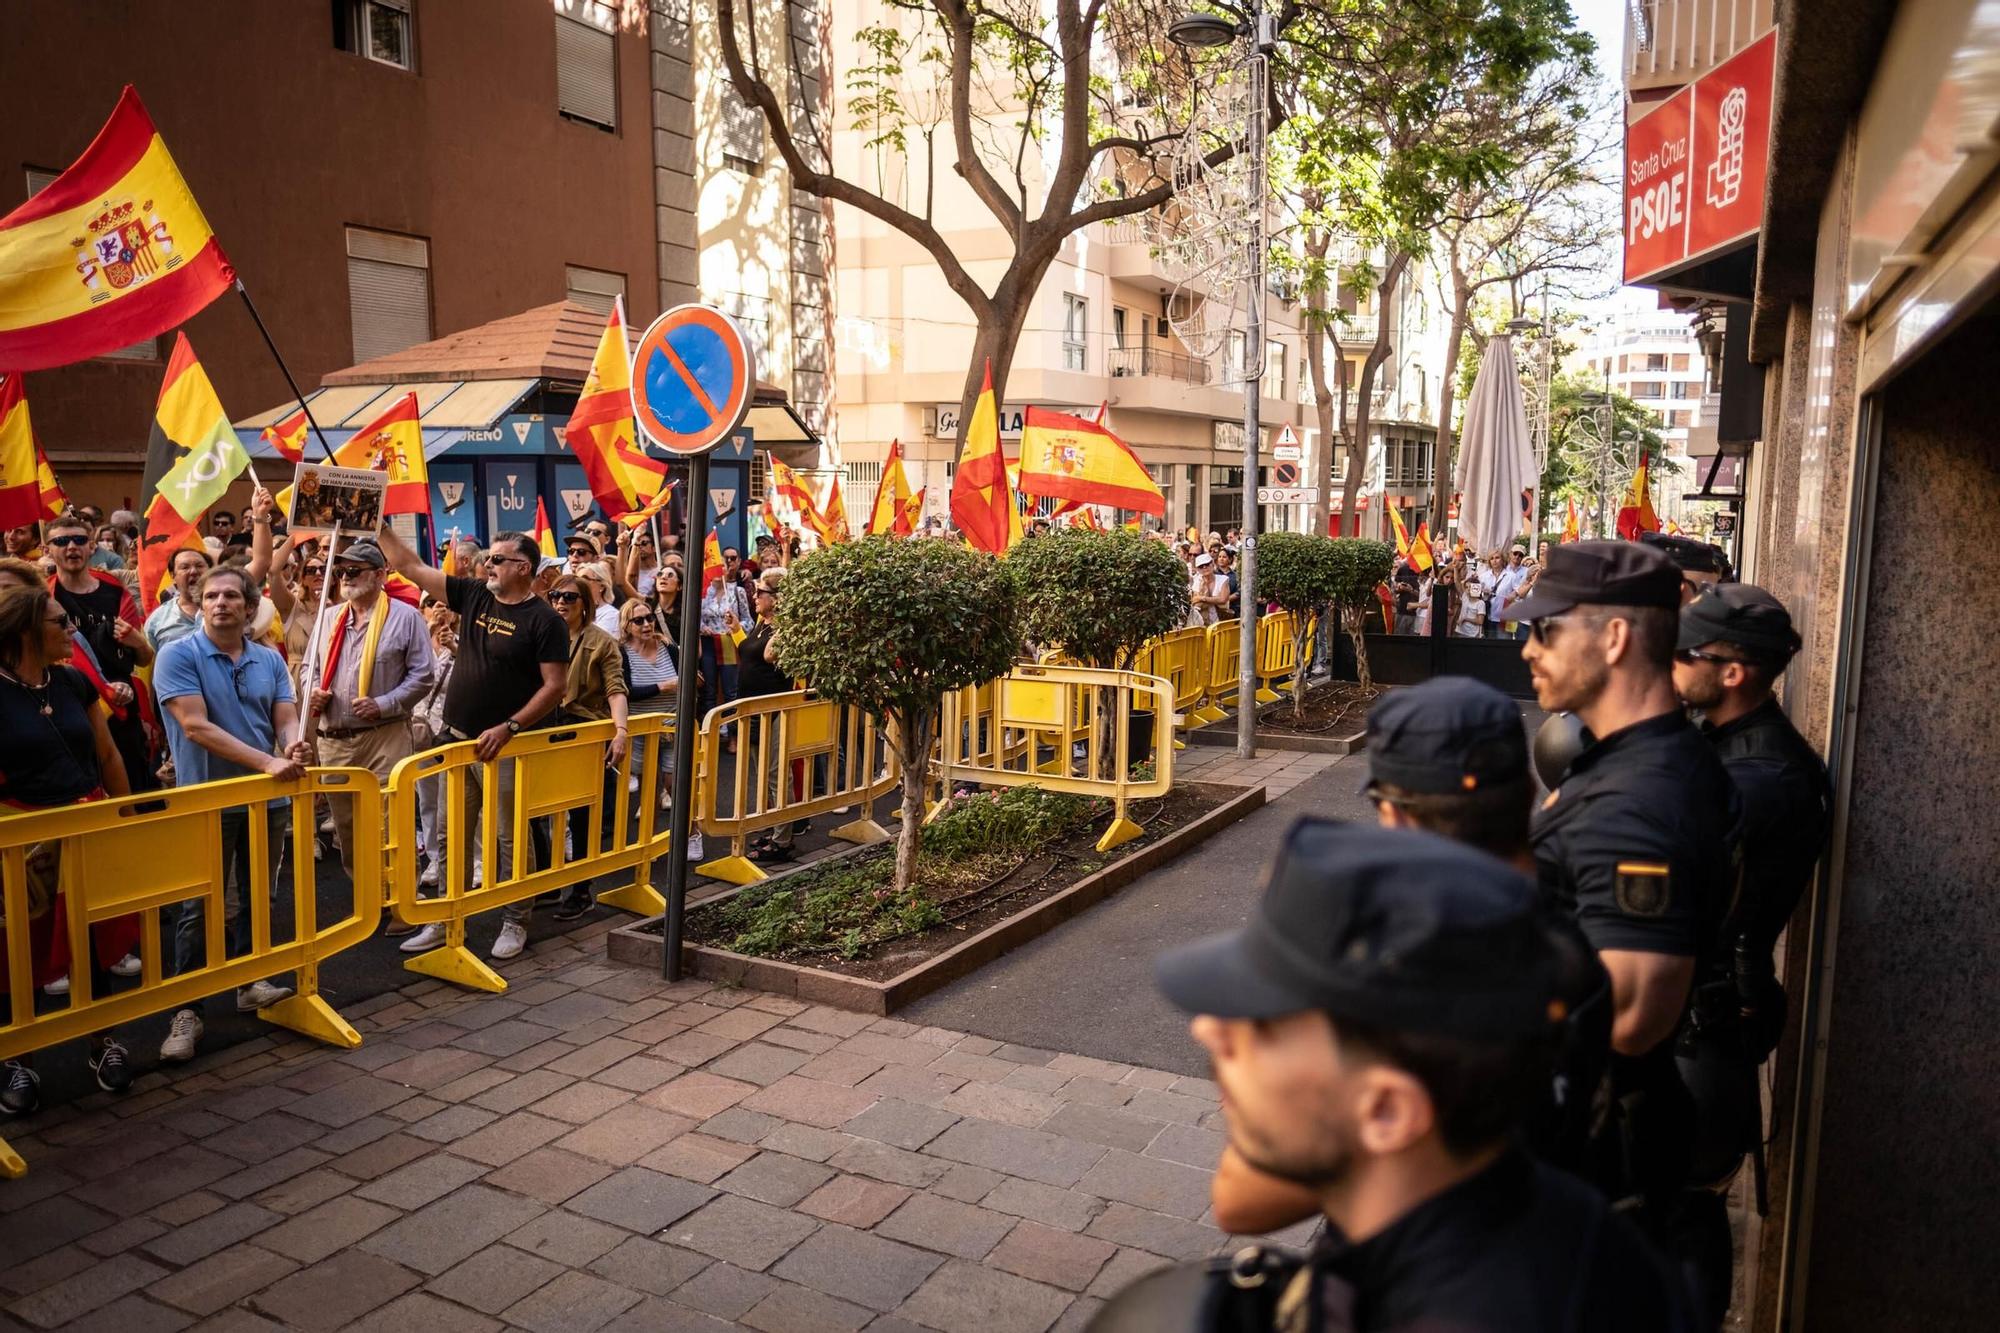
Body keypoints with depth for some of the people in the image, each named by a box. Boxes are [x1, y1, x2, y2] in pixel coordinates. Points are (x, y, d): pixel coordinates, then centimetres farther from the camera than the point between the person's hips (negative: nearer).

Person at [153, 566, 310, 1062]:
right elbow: (196, 726, -19)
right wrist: (266, 761, -26)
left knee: (258, 900, 16)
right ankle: (187, 1010, 10)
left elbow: (286, 719, 1)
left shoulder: (270, 660, 6)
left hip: (267, 797, 5)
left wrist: (294, 746, -25)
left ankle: (250, 983, 32)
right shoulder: (178, 656, -9)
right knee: (201, 908, 1)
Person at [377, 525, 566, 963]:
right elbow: (409, 565, 9)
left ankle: (514, 924, 16)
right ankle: (446, 920, 24)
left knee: (508, 841, 3)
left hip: (504, 749, -6)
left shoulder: (544, 620, -10)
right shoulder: (474, 596, 7)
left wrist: (508, 728, -19)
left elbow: (555, 686, -14)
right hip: (457, 741, 6)